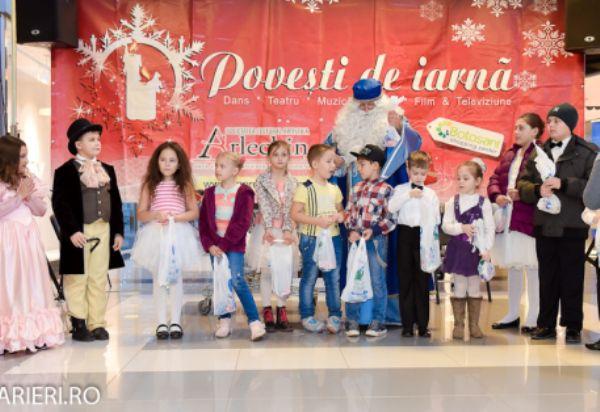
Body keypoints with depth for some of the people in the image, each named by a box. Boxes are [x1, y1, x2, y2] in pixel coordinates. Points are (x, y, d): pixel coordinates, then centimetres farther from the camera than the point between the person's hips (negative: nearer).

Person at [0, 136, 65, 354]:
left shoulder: (29, 180, 10)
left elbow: (41, 210, 9)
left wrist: (30, 194, -7)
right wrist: (19, 195, -14)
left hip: (29, 238, 6)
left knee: (32, 283, 7)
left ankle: (35, 333, 13)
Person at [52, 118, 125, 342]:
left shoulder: (107, 170, 14)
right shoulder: (65, 171, -4)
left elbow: (116, 202, 15)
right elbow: (60, 203, -11)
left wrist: (118, 231, 9)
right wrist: (72, 231, -20)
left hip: (104, 232, 5)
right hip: (79, 233, -5)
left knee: (99, 281, 8)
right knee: (77, 280, 2)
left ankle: (97, 324, 15)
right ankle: (79, 325, 11)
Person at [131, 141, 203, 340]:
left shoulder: (184, 185, 5)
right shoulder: (150, 185, 6)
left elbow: (194, 212, 1)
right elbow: (141, 214, 4)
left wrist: (175, 217, -14)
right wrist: (156, 215, -15)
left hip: (179, 235, 0)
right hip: (156, 235, 1)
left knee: (176, 277, 3)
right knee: (158, 279, 3)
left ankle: (175, 321, 9)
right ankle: (161, 322, 9)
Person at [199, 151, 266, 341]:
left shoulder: (243, 193, -4)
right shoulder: (210, 193, 10)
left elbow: (243, 223, -11)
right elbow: (203, 222, 8)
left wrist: (224, 244, -15)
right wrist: (209, 245, -6)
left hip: (234, 245, -5)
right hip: (215, 246, 5)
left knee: (237, 280, -16)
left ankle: (255, 322, -12)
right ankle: (224, 322, 16)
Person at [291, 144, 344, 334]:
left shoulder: (334, 189, 10)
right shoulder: (305, 189, -9)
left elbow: (340, 210, 20)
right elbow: (295, 214, -13)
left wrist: (341, 215, -3)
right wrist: (318, 220, -21)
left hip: (333, 238, 5)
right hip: (311, 239, -5)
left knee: (334, 278, 9)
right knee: (309, 277, 4)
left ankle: (335, 314, 19)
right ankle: (307, 315, 15)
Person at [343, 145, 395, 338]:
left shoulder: (385, 189, -6)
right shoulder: (357, 187, 10)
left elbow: (391, 218, -9)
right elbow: (349, 211, 10)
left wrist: (374, 230, -18)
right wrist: (351, 230, -5)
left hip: (376, 240, -5)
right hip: (356, 239, 5)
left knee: (377, 281, 3)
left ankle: (378, 321, 13)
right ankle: (352, 321, 15)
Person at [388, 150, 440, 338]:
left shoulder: (431, 193, 10)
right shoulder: (400, 189, 5)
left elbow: (435, 219, 9)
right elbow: (391, 207, -12)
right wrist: (408, 195, -16)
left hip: (423, 236, 1)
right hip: (405, 234, -1)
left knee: (422, 280, 3)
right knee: (405, 280, 2)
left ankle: (422, 325, 9)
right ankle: (407, 325, 8)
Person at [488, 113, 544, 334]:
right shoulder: (509, 155, 16)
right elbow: (495, 178, 14)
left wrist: (522, 193, -24)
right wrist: (496, 195, -4)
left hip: (528, 219, -8)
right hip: (507, 218, 8)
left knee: (531, 266, 1)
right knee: (512, 266, 15)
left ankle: (533, 317, 13)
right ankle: (512, 314, 27)